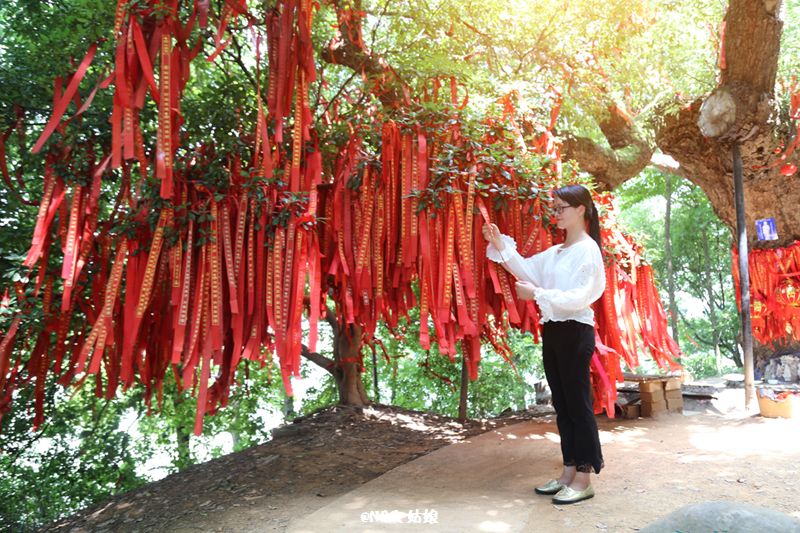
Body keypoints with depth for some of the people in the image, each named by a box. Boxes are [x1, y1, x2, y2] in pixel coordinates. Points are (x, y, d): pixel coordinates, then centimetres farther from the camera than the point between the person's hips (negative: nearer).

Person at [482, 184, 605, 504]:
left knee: (578, 405, -2)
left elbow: (579, 297, -18)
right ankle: (569, 473, 22)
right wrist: (500, 245, 2)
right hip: (552, 331, 8)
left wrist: (537, 294, -21)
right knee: (562, 406, 12)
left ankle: (584, 480, 8)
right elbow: (528, 269, 11)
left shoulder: (588, 249, -9)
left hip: (576, 332, -8)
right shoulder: (555, 252, 16)